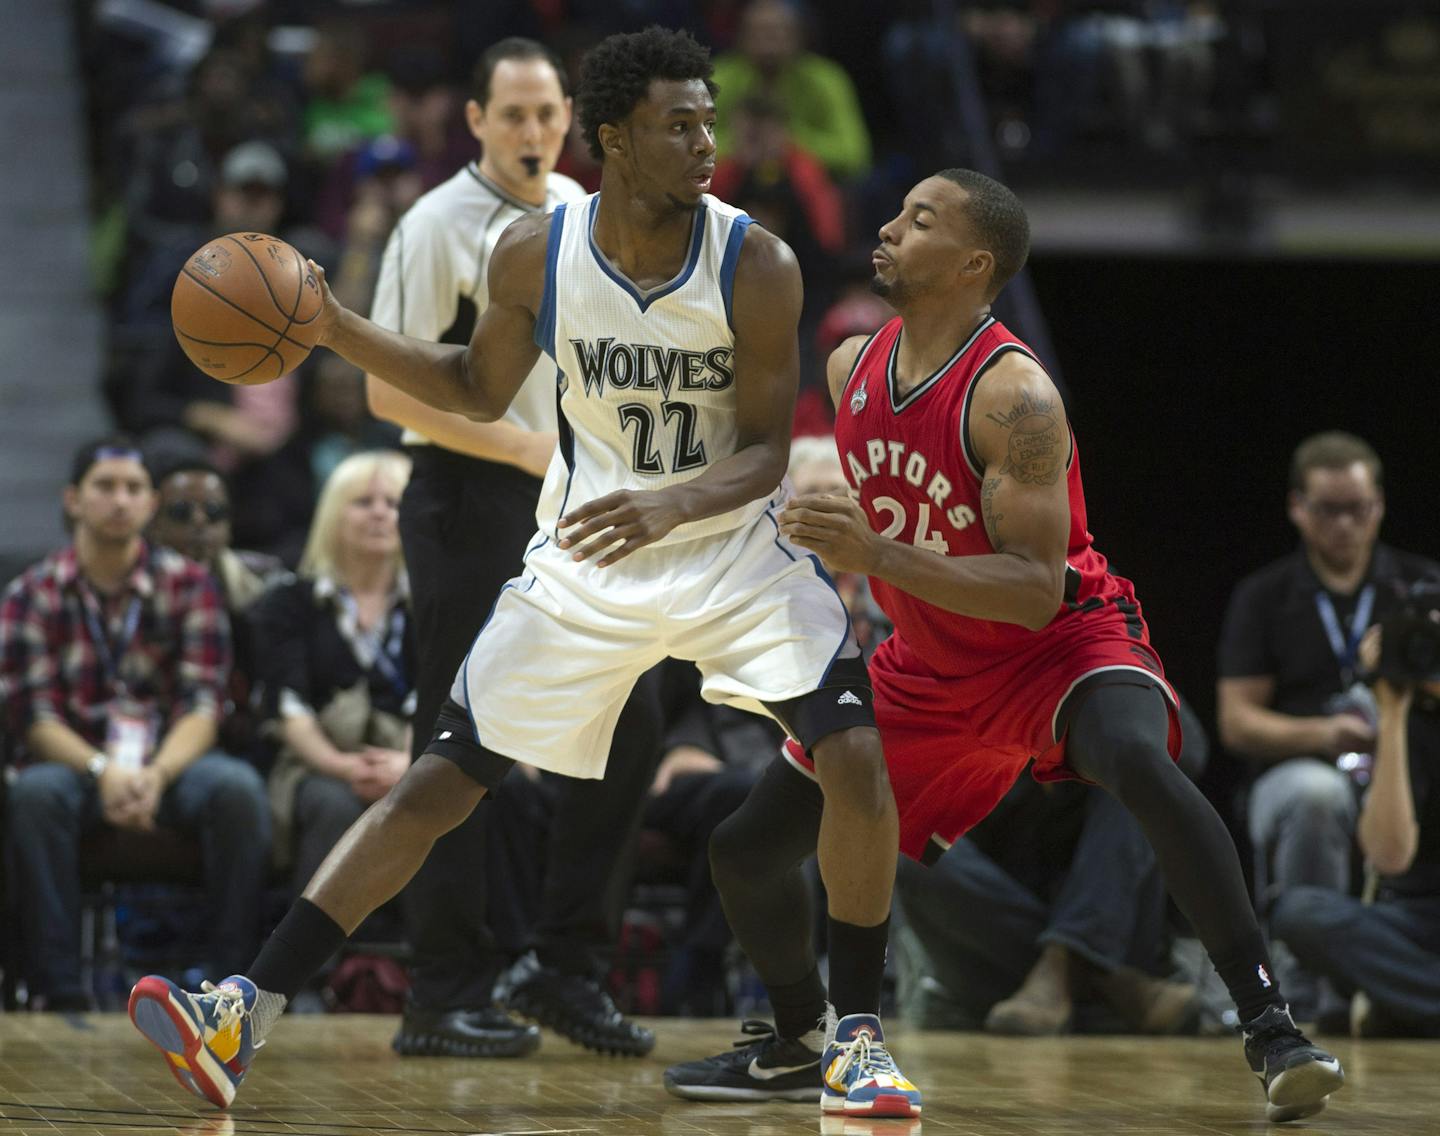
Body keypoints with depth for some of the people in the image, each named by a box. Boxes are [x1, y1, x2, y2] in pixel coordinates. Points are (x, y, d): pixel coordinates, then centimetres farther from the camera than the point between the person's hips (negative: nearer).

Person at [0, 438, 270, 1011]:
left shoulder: (189, 585, 4)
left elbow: (202, 706, -5)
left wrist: (157, 774, -26)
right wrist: (102, 770, -25)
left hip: (170, 759, 1)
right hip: (74, 760, -1)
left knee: (237, 787, -31)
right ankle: (58, 986, -34)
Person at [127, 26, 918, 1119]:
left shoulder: (756, 266, -18)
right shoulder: (536, 254, -11)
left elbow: (765, 450, -15)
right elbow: (479, 390, 7)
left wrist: (672, 505, -35)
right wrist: (333, 329, -4)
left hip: (731, 545, -1)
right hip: (587, 556, 1)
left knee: (857, 757, -20)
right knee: (441, 777, -3)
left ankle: (851, 1032, -2)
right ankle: (243, 1014, -2)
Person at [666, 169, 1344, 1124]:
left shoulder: (1013, 396, -25)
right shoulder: (854, 367, -2)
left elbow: (1037, 593, -31)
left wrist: (877, 557, -38)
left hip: (1062, 641, -7)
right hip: (931, 668, 7)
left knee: (1139, 760, -40)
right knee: (746, 852, 6)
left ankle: (1270, 1028, -37)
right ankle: (794, 1044, 33)